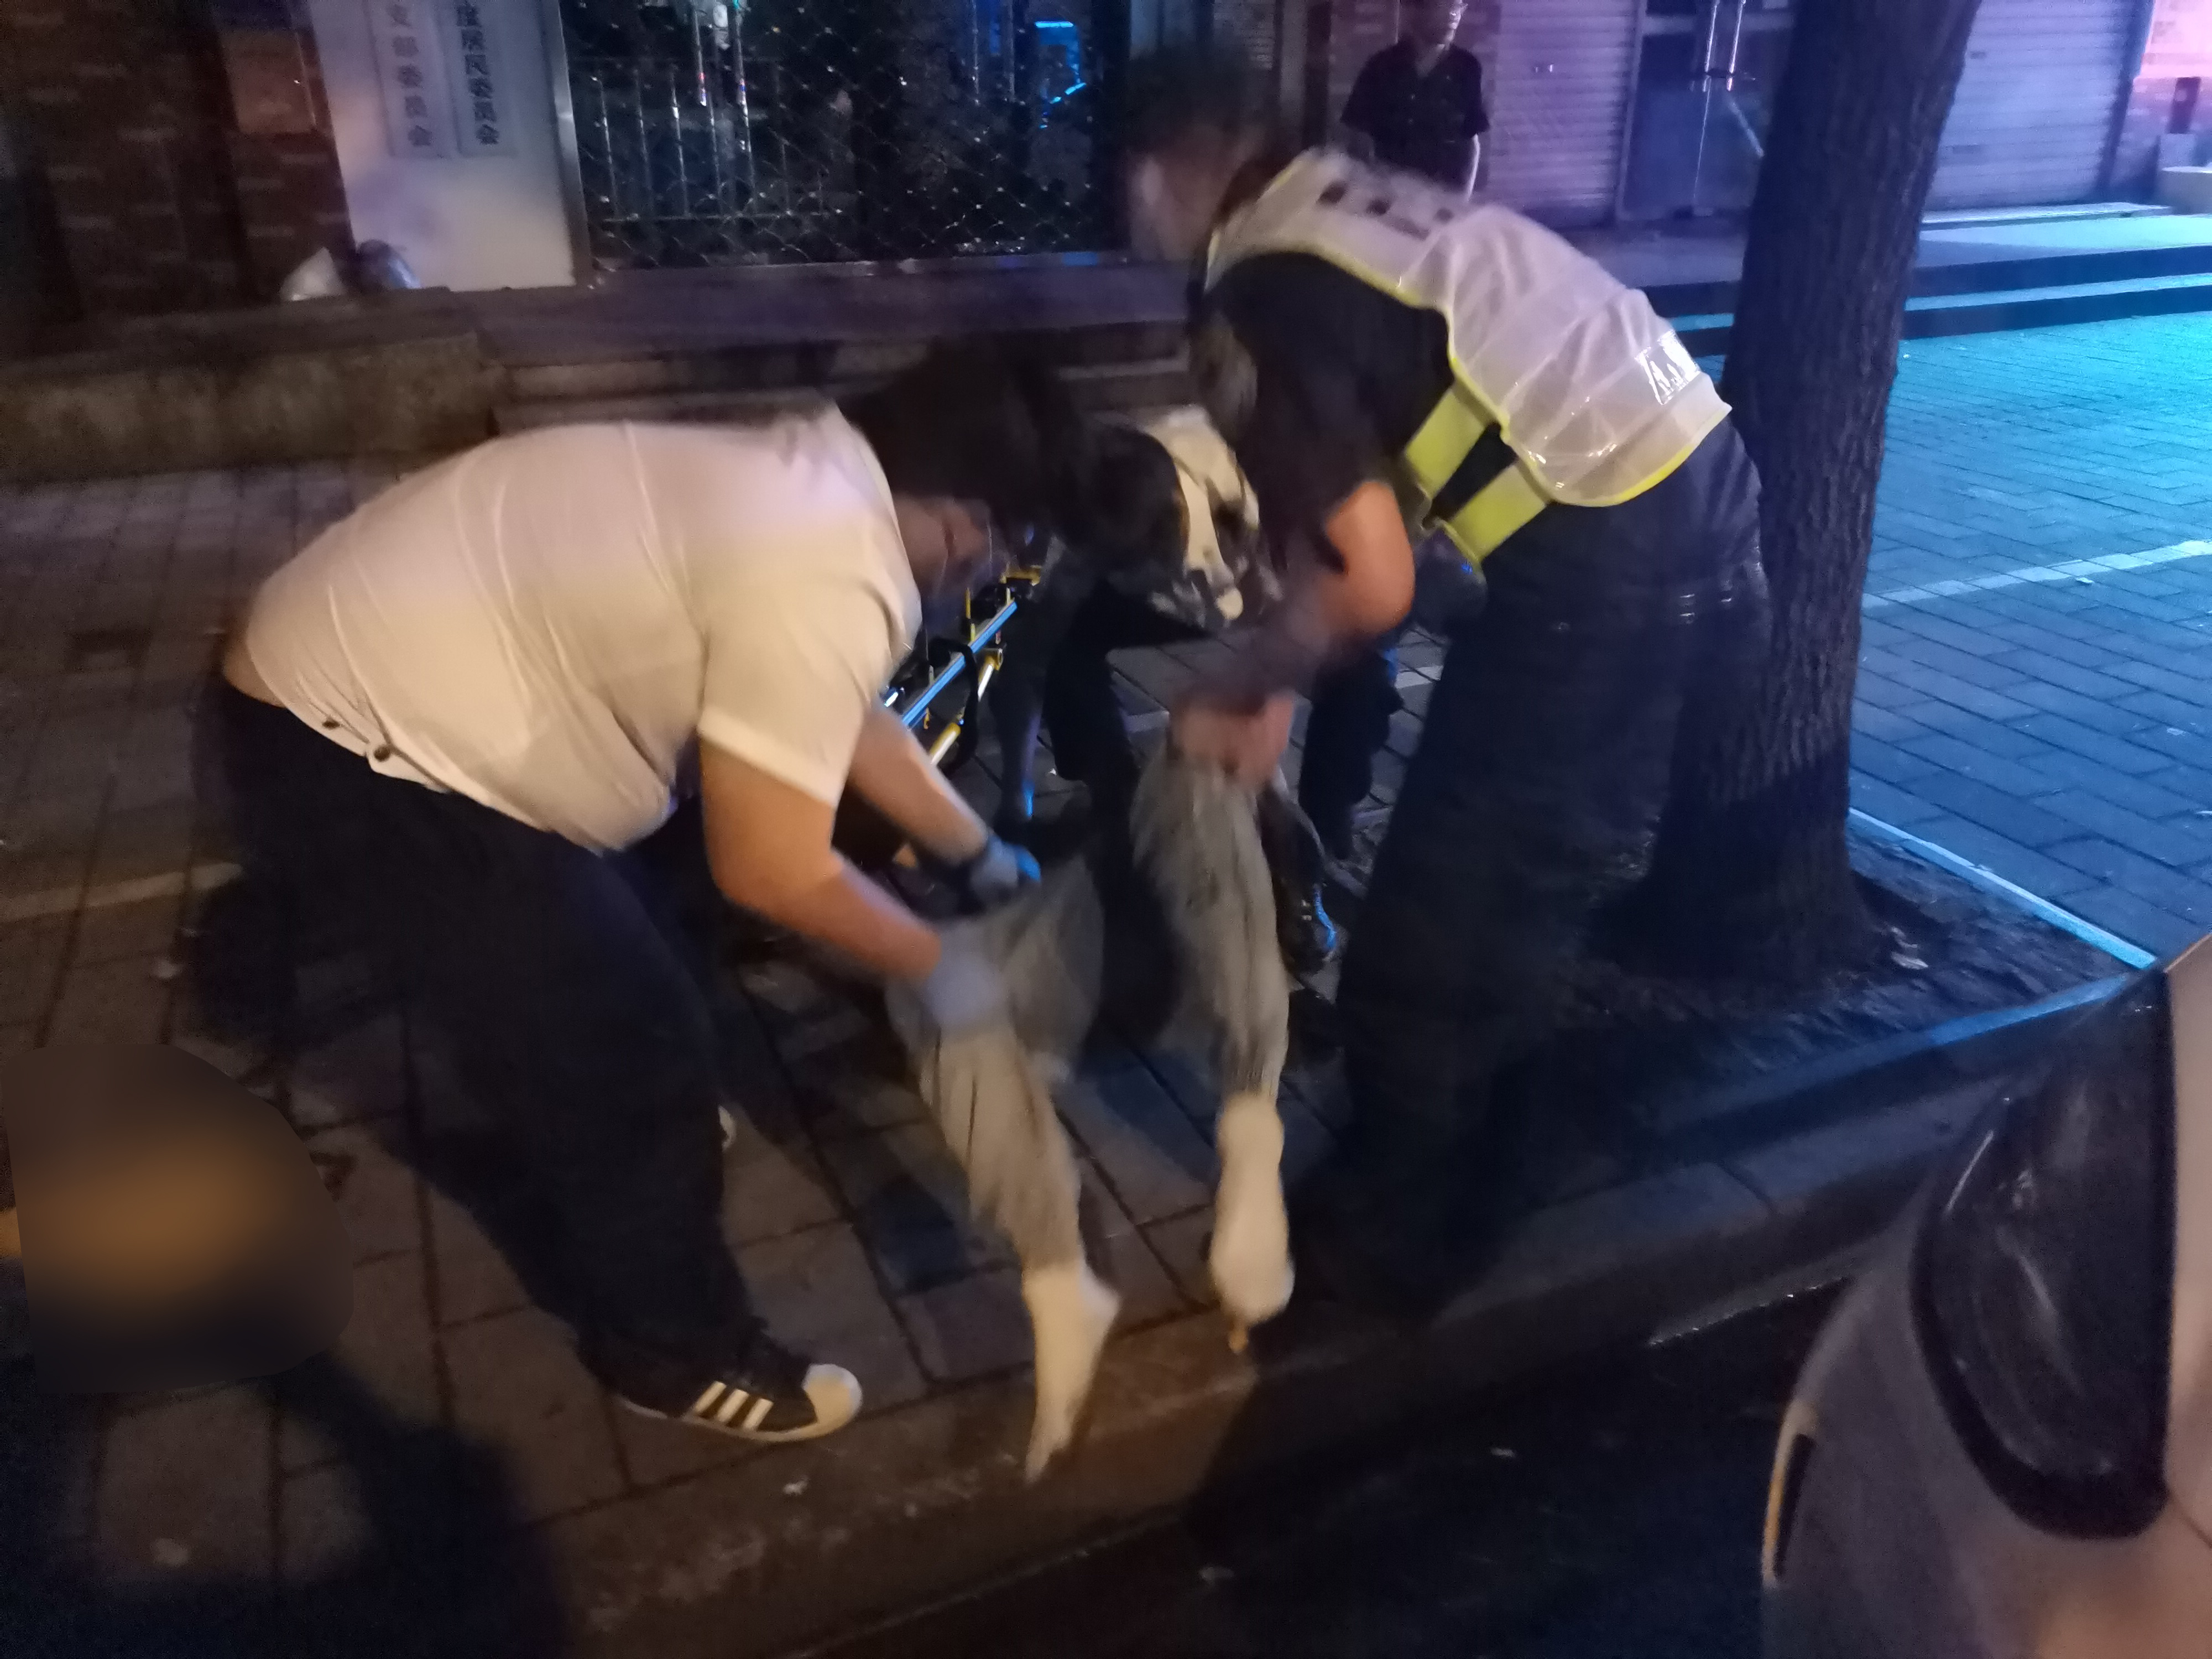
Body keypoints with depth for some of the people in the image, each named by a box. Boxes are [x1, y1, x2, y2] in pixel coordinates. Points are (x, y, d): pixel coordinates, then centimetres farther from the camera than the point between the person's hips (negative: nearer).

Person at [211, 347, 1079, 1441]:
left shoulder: (808, 486, 5)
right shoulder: (829, 582, -26)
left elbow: (850, 721, 17)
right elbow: (769, 869, -22)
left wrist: (979, 856, 20)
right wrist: (933, 966, -7)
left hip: (347, 671, 10)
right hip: (351, 749, -10)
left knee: (614, 937, 28)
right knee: (631, 1048, 0)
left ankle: (647, 1137, 54)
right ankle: (672, 1347, 22)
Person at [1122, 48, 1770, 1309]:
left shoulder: (1257, 299, -12)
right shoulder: (1346, 198, 17)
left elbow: (1372, 586, -15)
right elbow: (1345, 497, 19)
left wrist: (1231, 695, 2)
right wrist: (1279, 682, 18)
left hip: (1604, 555, -10)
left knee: (1438, 921, 6)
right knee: (1540, 871, 25)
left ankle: (1393, 1231, 25)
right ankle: (1468, 1158, 45)